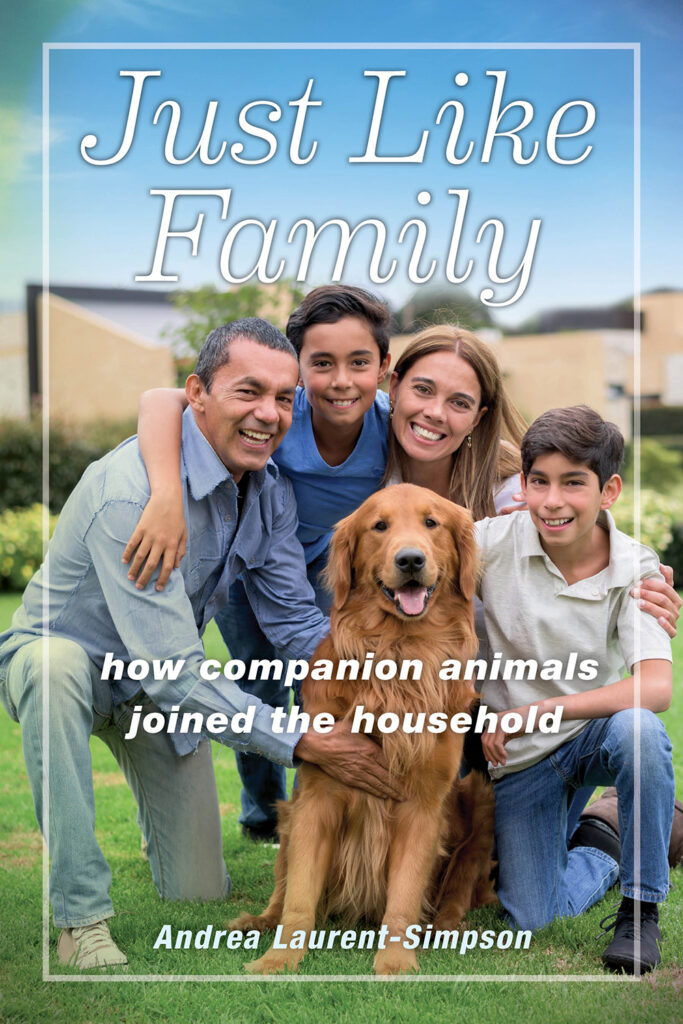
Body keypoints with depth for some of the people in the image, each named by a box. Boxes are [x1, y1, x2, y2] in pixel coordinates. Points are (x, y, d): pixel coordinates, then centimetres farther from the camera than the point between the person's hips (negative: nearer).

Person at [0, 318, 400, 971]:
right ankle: (82, 916, -31)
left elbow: (296, 622, -6)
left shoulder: (270, 492, -10)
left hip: (167, 676, 6)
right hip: (67, 652, -5)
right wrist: (303, 744, -37)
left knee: (200, 896, 4)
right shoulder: (130, 492, -35)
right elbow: (172, 672, -36)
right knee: (53, 666, -43)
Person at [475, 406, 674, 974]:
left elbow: (656, 688, -29)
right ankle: (598, 849, 29)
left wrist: (537, 710, -34)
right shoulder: (495, 542, -16)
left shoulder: (636, 570, -16)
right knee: (531, 918, -6)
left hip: (594, 731, -1)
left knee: (638, 730, -37)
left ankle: (641, 908, -16)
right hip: (517, 757, 1)